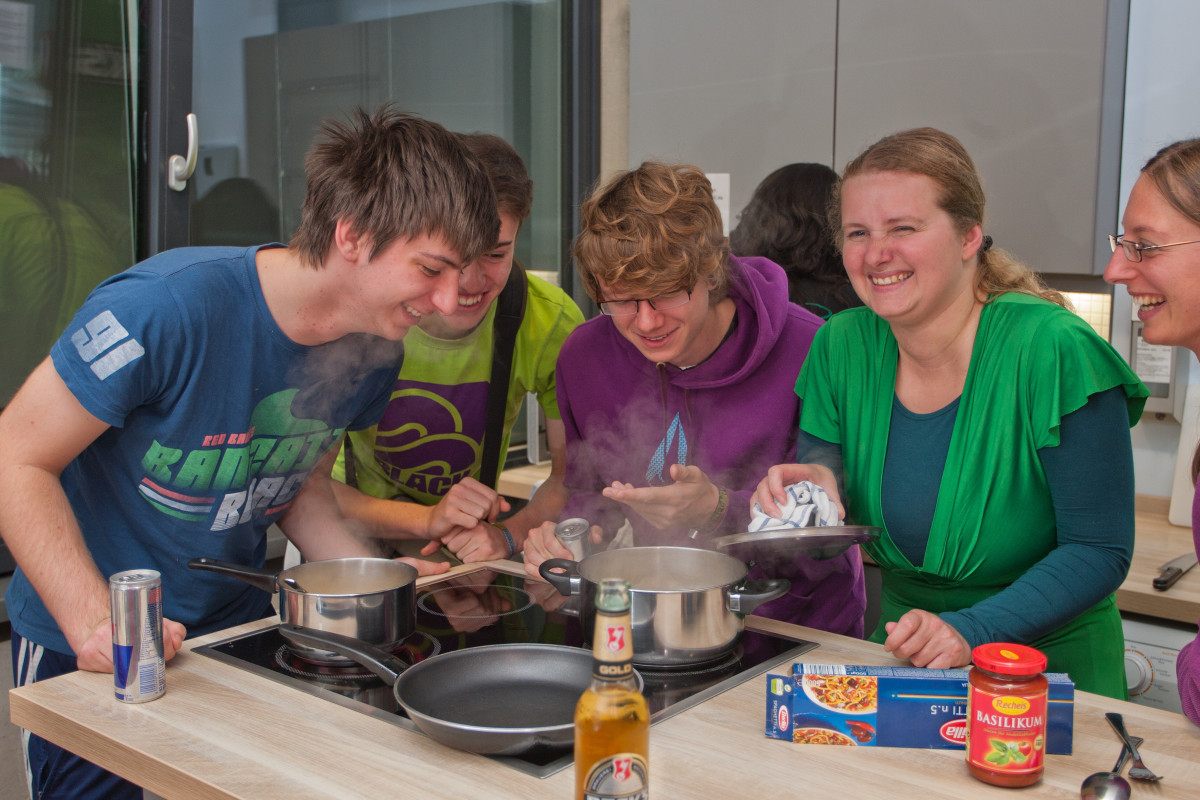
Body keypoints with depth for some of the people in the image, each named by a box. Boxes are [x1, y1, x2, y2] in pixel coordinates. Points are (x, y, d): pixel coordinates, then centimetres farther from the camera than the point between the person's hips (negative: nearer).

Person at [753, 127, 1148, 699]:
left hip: (1049, 663, -3)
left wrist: (971, 631, -25)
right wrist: (817, 486, -17)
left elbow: (1101, 551, -14)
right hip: (902, 659, 4)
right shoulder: (841, 346, -3)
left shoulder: (1055, 352, -17)